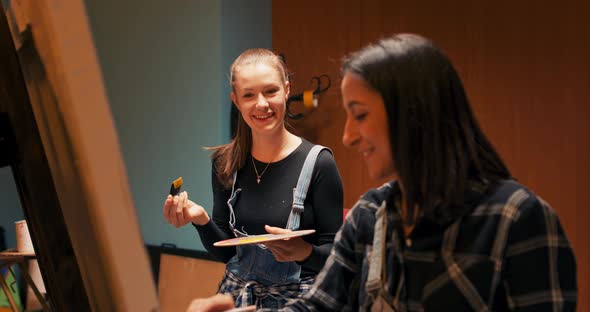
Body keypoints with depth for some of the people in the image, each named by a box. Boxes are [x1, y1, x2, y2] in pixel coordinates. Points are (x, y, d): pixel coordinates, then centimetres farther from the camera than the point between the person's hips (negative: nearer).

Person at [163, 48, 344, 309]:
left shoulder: (317, 163, -13)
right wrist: (202, 221, -13)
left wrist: (305, 252, -29)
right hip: (236, 296, 4)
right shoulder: (227, 163, 0)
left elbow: (335, 254, -9)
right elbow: (225, 252, 5)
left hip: (295, 298, -3)